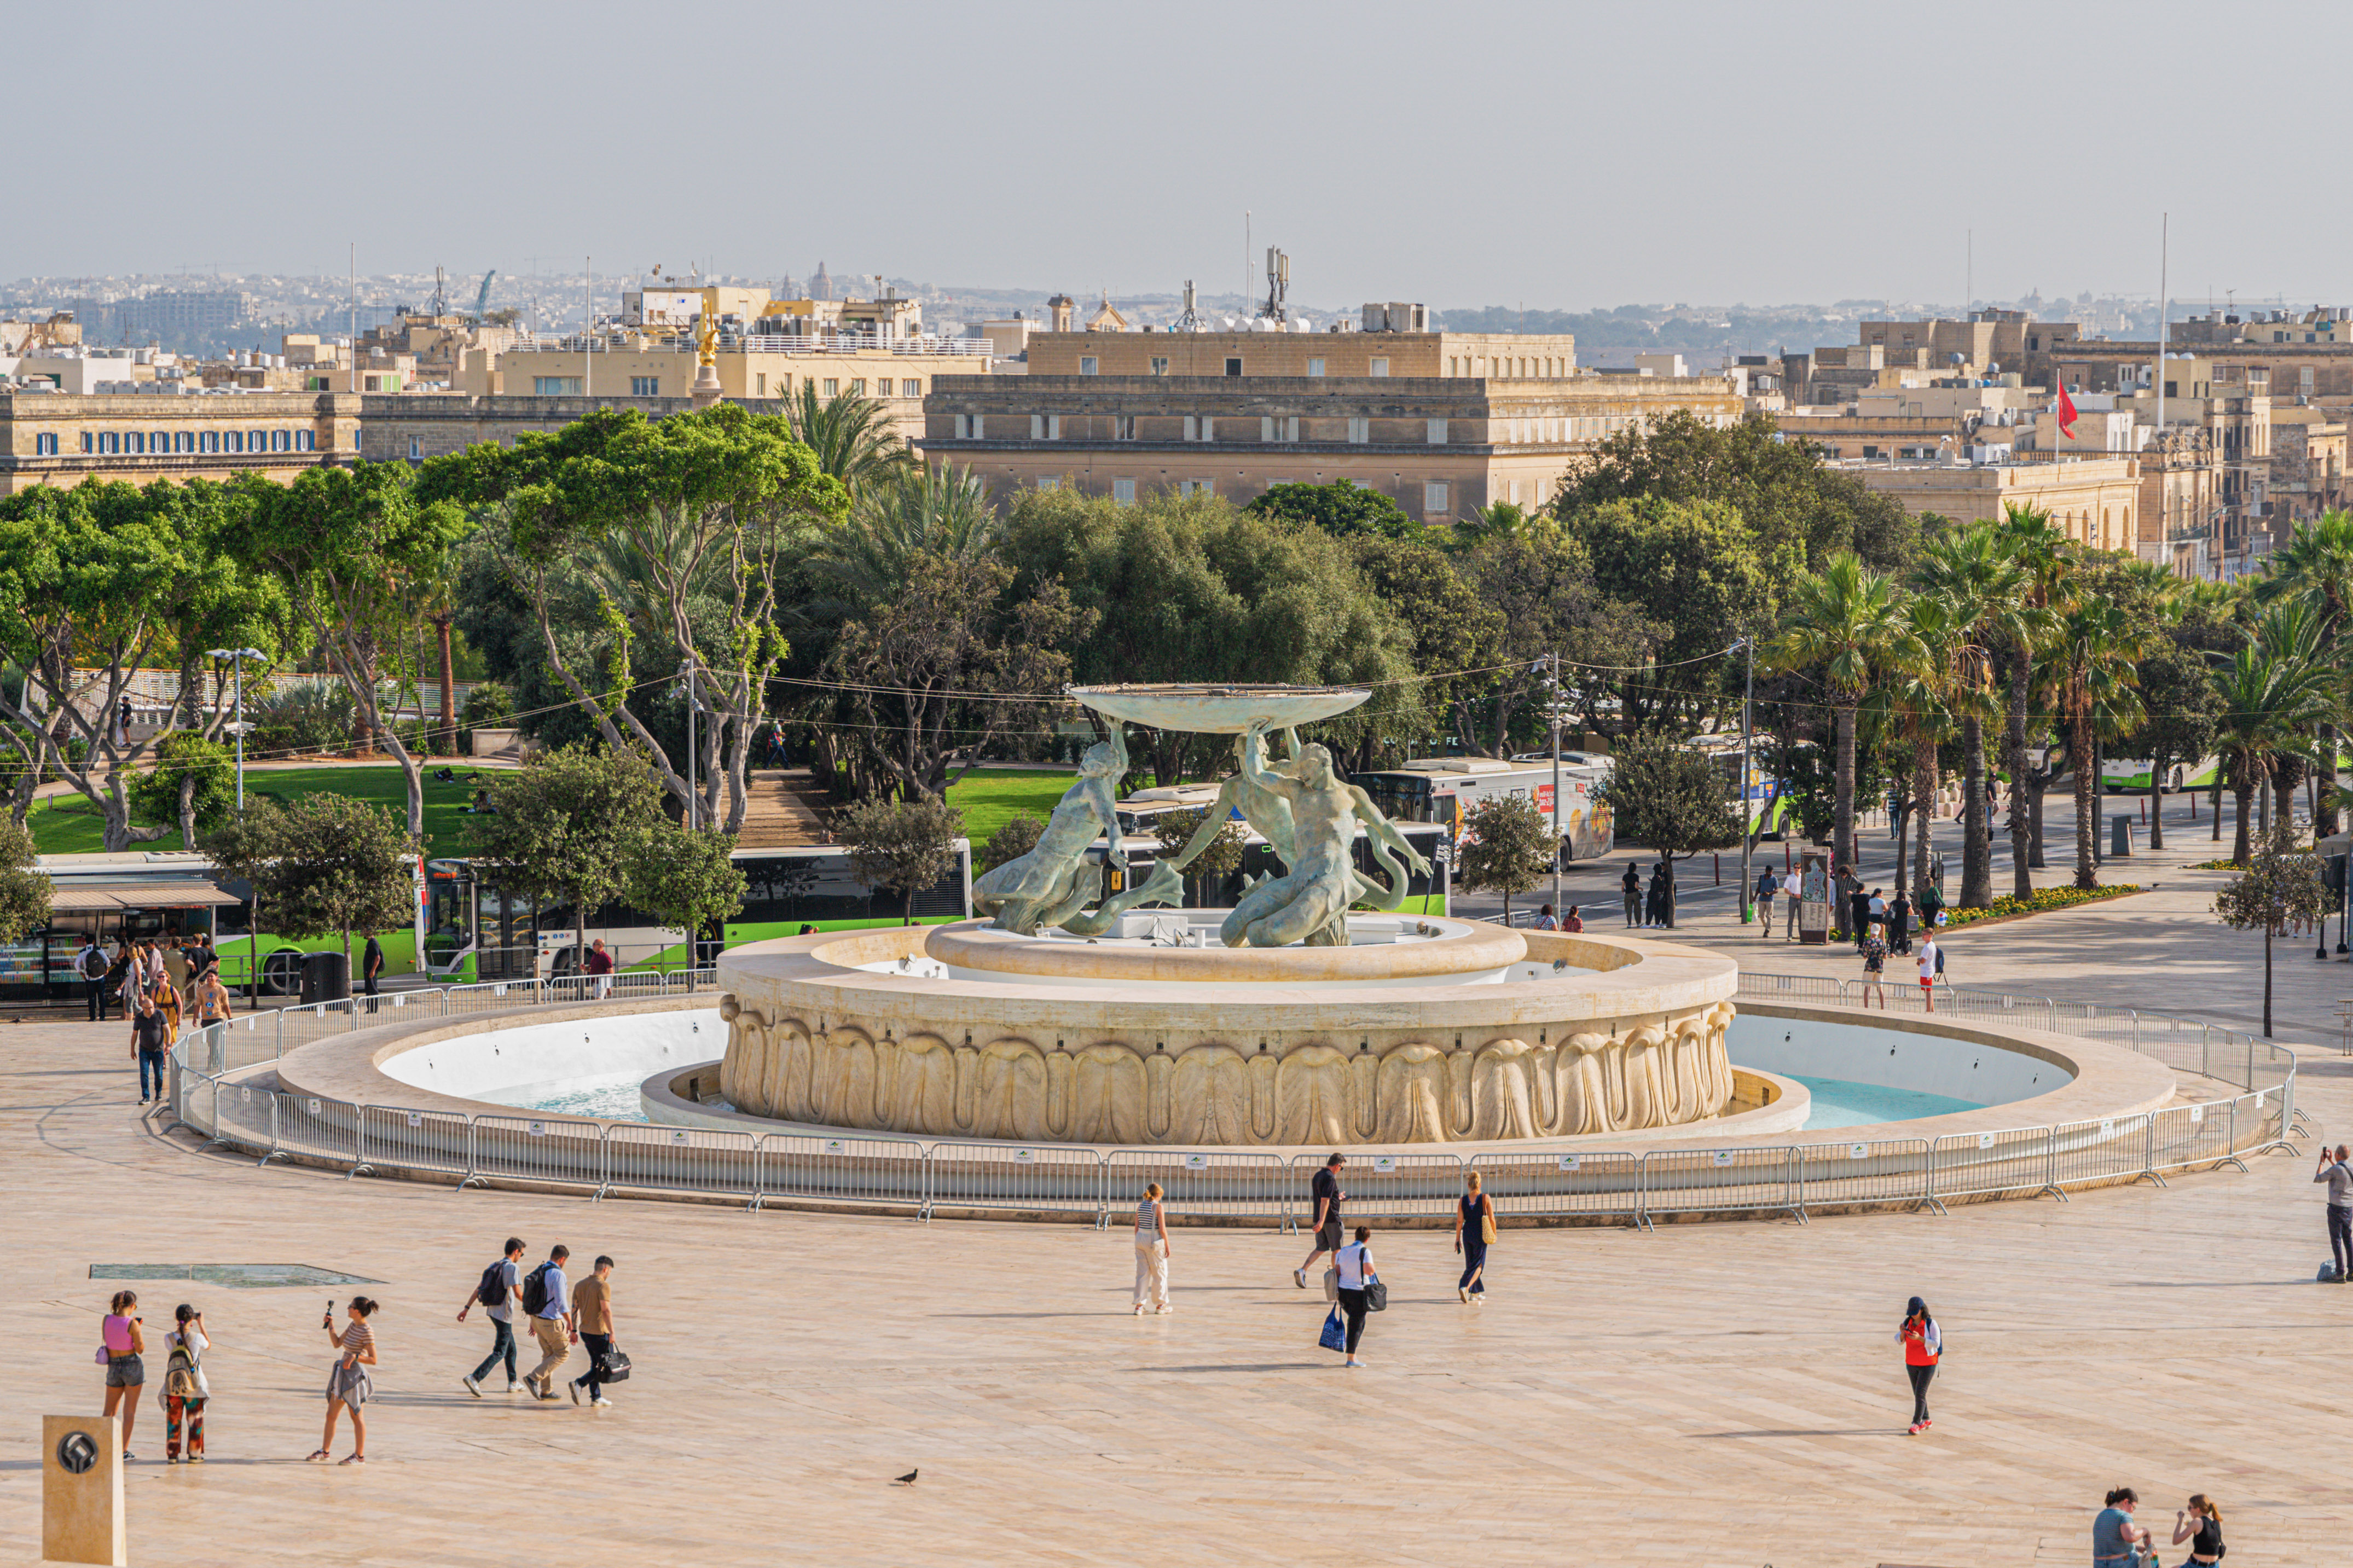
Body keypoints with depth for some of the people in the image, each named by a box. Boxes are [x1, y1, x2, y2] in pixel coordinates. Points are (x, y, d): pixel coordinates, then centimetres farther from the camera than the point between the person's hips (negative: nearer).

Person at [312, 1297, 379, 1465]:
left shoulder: (367, 1332, -17)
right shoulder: (353, 1326, 8)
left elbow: (373, 1360, -18)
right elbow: (337, 1343, 18)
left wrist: (355, 1357, -29)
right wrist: (330, 1326, 7)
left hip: (354, 1375, -9)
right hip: (342, 1375, 9)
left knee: (356, 1416, 2)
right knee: (331, 1415, 13)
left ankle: (360, 1456, 12)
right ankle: (325, 1451, 24)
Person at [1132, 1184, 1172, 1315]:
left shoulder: (1140, 1206, 4)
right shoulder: (1158, 1207, -13)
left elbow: (1136, 1228, 8)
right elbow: (1163, 1229, -15)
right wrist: (1167, 1247, -6)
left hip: (1141, 1240, 5)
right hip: (1155, 1242, -5)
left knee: (1142, 1273, 8)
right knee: (1160, 1273, 9)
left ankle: (1139, 1305, 3)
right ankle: (1160, 1305, 16)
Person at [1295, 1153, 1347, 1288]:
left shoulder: (1317, 1176, 12)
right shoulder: (1330, 1178, -17)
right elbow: (1325, 1201, -24)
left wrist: (1337, 1198, 29)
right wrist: (1321, 1221, -28)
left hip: (1319, 1219, 8)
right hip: (1331, 1219, -8)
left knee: (1321, 1248, 11)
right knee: (1337, 1250, 7)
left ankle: (1302, 1270, -6)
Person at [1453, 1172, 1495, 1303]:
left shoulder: (1463, 1200, -2)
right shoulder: (1485, 1198, -8)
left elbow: (1459, 1221, -4)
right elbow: (1492, 1219, -7)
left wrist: (1457, 1239, 2)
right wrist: (1494, 1234, 7)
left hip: (1467, 1233, 3)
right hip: (1481, 1234, -3)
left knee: (1471, 1264, 17)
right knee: (1478, 1265, 1)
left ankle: (1476, 1293, 25)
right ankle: (1466, 1287, -21)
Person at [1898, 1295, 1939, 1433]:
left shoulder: (1931, 1324, -16)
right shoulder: (1908, 1322, -1)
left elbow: (1936, 1344, -20)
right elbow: (1899, 1340, -1)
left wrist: (1919, 1338, -33)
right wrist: (1902, 1333, -25)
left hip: (1928, 1364, -6)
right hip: (1912, 1364, 6)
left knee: (1920, 1394, -13)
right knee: (1918, 1394, 14)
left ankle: (1916, 1424, -13)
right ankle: (1926, 1421, 29)